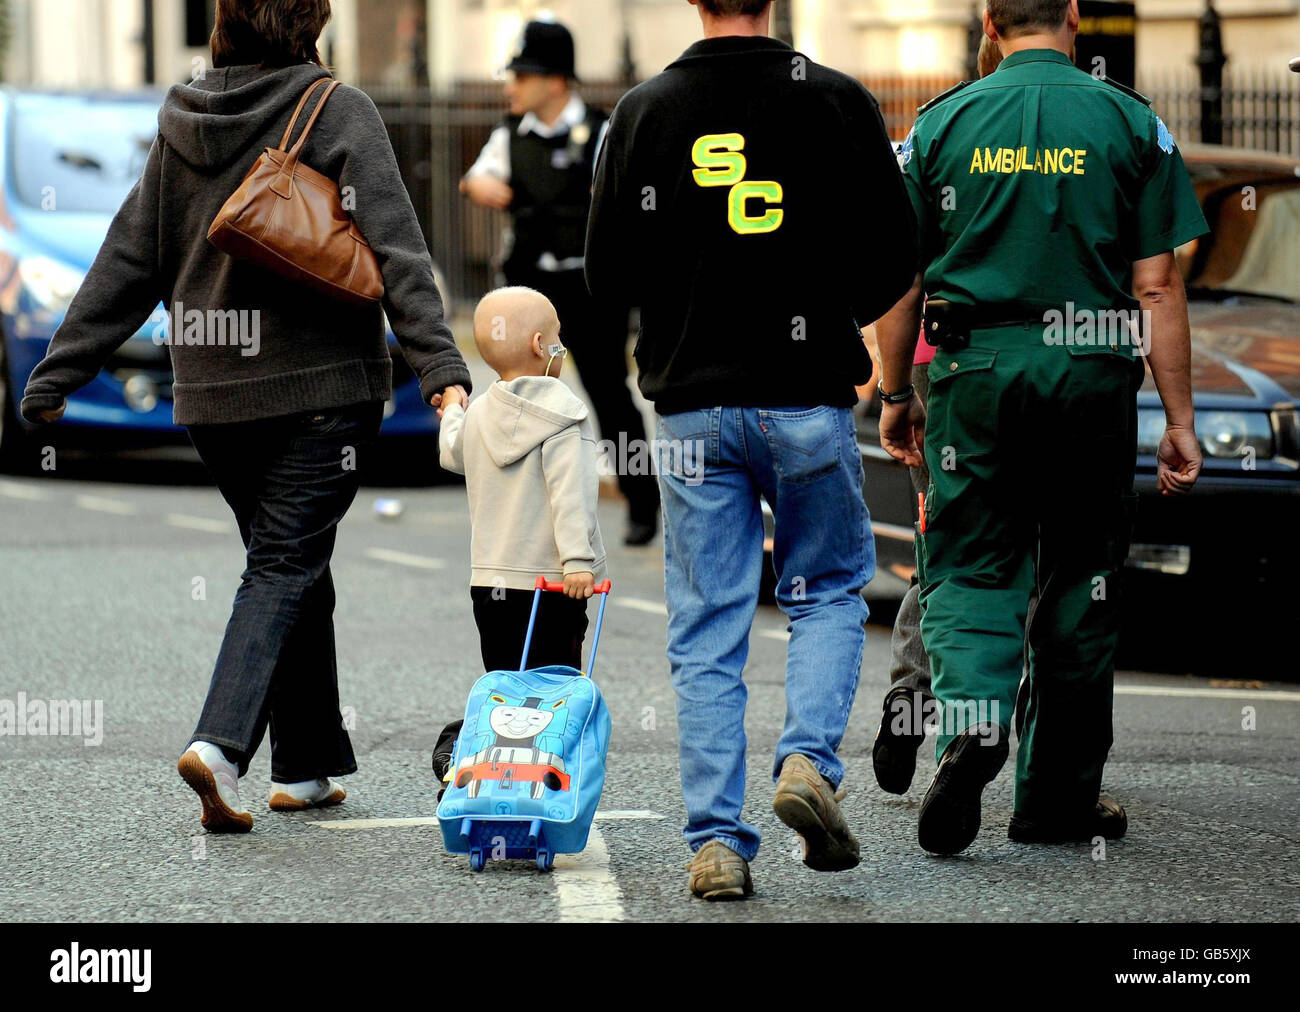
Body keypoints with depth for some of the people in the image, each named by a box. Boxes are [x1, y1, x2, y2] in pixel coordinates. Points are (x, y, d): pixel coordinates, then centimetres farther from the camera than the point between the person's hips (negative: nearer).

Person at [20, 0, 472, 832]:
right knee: (285, 565, -5)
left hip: (214, 391, 5)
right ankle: (221, 743, -23)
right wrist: (440, 366, -18)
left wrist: (59, 374, 14)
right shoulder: (339, 113, -6)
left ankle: (307, 765, 19)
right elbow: (395, 249, -14)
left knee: (290, 564, 17)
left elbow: (128, 261, 10)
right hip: (323, 384, -5)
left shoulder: (182, 125, 8)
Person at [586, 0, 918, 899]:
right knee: (830, 590, 17)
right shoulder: (839, 102, -4)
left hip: (693, 402, 1)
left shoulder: (643, 112, -1)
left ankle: (717, 840, 0)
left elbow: (607, 274, 2)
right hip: (809, 396, -1)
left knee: (707, 632, 6)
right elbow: (898, 251, -1)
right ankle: (810, 759, -5)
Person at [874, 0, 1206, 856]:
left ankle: (972, 715, -22)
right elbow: (1157, 287, -3)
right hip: (1093, 371, 0)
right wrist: (1179, 420, 1)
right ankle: (1060, 799, 17)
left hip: (975, 370, 0)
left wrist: (897, 395, 17)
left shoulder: (943, 123, 4)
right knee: (1080, 581, 10)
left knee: (971, 567, 7)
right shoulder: (1128, 122, 1)